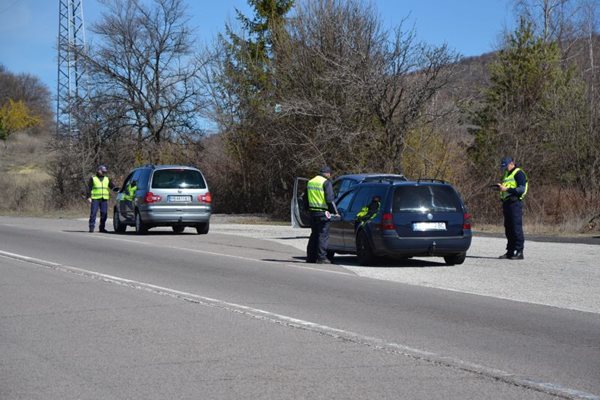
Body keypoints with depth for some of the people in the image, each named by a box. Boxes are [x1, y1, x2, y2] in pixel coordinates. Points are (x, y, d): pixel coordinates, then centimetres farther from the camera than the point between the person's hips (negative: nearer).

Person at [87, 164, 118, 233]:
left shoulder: (107, 179, 18)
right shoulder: (93, 178, 8)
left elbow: (112, 187, 12)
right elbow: (89, 188, 4)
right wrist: (89, 197, -6)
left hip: (104, 199, 3)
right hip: (95, 199, -3)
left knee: (104, 214, 1)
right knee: (93, 213, -8)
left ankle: (102, 227, 9)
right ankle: (91, 227, -6)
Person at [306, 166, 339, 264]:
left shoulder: (310, 182, 14)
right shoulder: (326, 183, -10)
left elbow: (305, 198, 21)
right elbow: (330, 199, -17)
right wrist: (335, 212, -10)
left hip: (313, 212, 7)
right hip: (323, 213, -7)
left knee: (314, 235, 15)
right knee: (323, 235, -4)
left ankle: (310, 257, 17)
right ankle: (321, 258, -7)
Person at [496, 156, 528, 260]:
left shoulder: (519, 173, -7)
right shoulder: (506, 174, 21)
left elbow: (521, 189, -16)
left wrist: (507, 189, -20)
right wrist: (500, 187, 5)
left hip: (515, 203, -9)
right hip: (506, 203, 9)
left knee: (516, 228, -10)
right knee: (508, 228, 10)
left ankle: (519, 252, -10)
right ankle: (510, 252, 15)